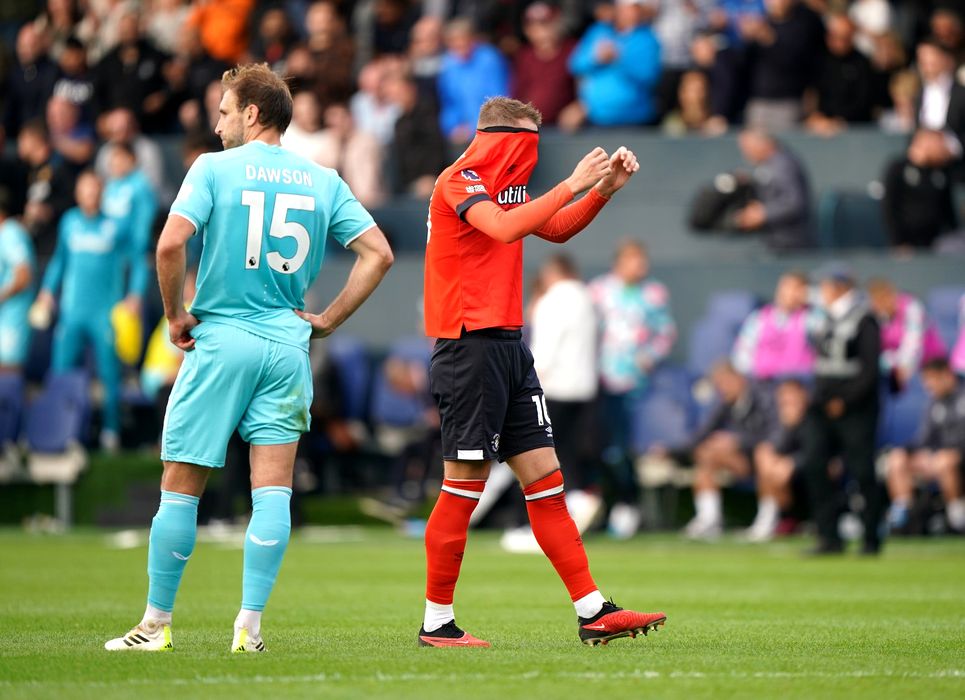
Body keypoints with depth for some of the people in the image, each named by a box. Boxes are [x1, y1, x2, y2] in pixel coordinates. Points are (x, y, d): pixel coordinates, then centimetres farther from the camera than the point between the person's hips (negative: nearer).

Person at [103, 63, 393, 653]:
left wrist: (175, 315, -3)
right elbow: (378, 253, 3)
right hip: (288, 347, 3)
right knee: (273, 490, 1)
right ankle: (251, 625, -6)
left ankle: (157, 622, 9)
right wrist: (329, 319, 7)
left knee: (180, 487, 5)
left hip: (219, 340, -3)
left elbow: (171, 244, -16)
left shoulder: (214, 168, -4)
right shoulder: (324, 181, 8)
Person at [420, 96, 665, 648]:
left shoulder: (506, 185, 19)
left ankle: (593, 611, 4)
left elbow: (556, 230, 30)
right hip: (470, 346, -9)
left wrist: (606, 188, 16)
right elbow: (505, 229, -26)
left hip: (508, 344, 9)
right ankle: (437, 622, 2)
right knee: (465, 487, -6)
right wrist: (573, 184, -23)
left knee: (546, 479, 5)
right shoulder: (459, 181, -9)